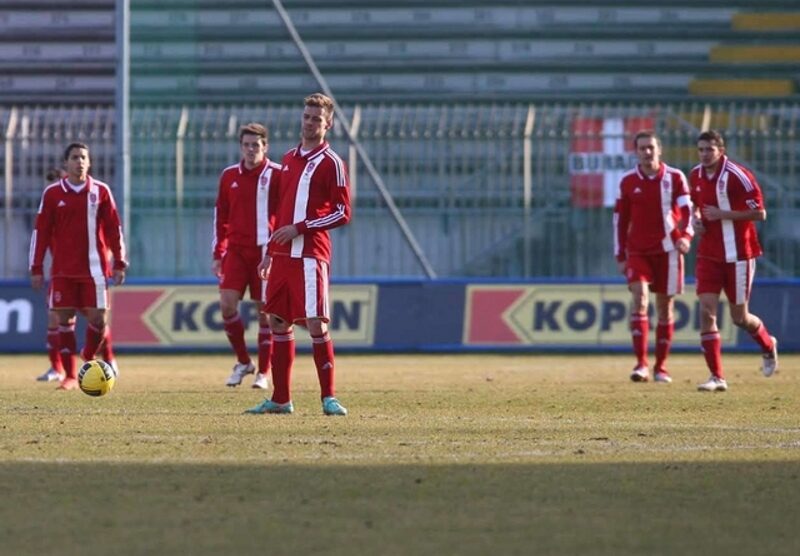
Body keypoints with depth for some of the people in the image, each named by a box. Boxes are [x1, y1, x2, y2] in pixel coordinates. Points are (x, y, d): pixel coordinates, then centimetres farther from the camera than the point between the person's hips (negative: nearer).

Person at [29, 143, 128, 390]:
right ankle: (70, 376, 4)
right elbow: (41, 231, 5)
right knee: (65, 318, -1)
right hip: (63, 270, 0)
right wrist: (36, 267, 1)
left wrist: (119, 263, 3)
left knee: (97, 318, -5)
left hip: (94, 268, 0)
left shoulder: (101, 191, 4)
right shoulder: (52, 193, 3)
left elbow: (114, 228, 6)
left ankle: (89, 359, 21)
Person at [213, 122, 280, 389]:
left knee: (265, 312, 1)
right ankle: (243, 362, 9)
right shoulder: (229, 176, 8)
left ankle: (263, 373, 10)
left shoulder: (278, 175, -4)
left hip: (266, 252, -3)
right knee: (227, 304, -9)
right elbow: (221, 216, 14)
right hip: (236, 251, 3)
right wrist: (218, 254, 10)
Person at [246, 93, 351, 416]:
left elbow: (342, 214, -9)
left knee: (315, 323, -12)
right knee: (278, 322, 7)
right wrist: (270, 252, 20)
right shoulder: (289, 159, 17)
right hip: (282, 255, 7)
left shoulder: (331, 163, -4)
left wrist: (300, 228, -14)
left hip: (310, 254, -7)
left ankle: (328, 397, -7)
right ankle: (281, 399, 13)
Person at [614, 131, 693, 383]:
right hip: (637, 251, 0)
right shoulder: (628, 182, 4)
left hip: (667, 249, 0)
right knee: (639, 298, -18)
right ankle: (641, 363, -21)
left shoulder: (674, 178, -1)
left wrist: (685, 235, -26)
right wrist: (620, 256, 7)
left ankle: (661, 367, 15)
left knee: (665, 306, 4)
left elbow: (687, 209, -7)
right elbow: (620, 220, 10)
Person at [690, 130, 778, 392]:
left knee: (739, 317, 7)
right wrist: (697, 219, 0)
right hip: (708, 255, 5)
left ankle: (768, 346, 40)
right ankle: (716, 377, -6)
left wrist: (722, 214, -22)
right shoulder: (696, 175, 4)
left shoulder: (737, 175, -16)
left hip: (737, 255, -5)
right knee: (706, 311, -10)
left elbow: (760, 213, -16)